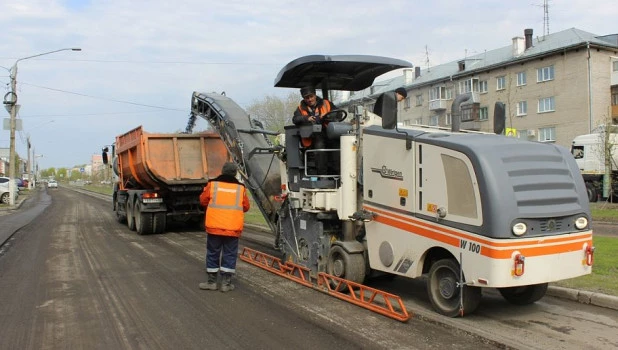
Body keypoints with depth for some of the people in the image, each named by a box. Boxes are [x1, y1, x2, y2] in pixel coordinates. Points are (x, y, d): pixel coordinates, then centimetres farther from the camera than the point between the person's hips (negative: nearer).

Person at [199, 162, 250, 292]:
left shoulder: (212, 184, -1)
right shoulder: (240, 187, 2)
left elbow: (203, 200, 7)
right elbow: (245, 207, 8)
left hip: (214, 226, 0)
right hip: (233, 228, 0)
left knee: (213, 253, 11)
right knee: (230, 254, 9)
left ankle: (211, 282, 17)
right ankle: (226, 283, 11)